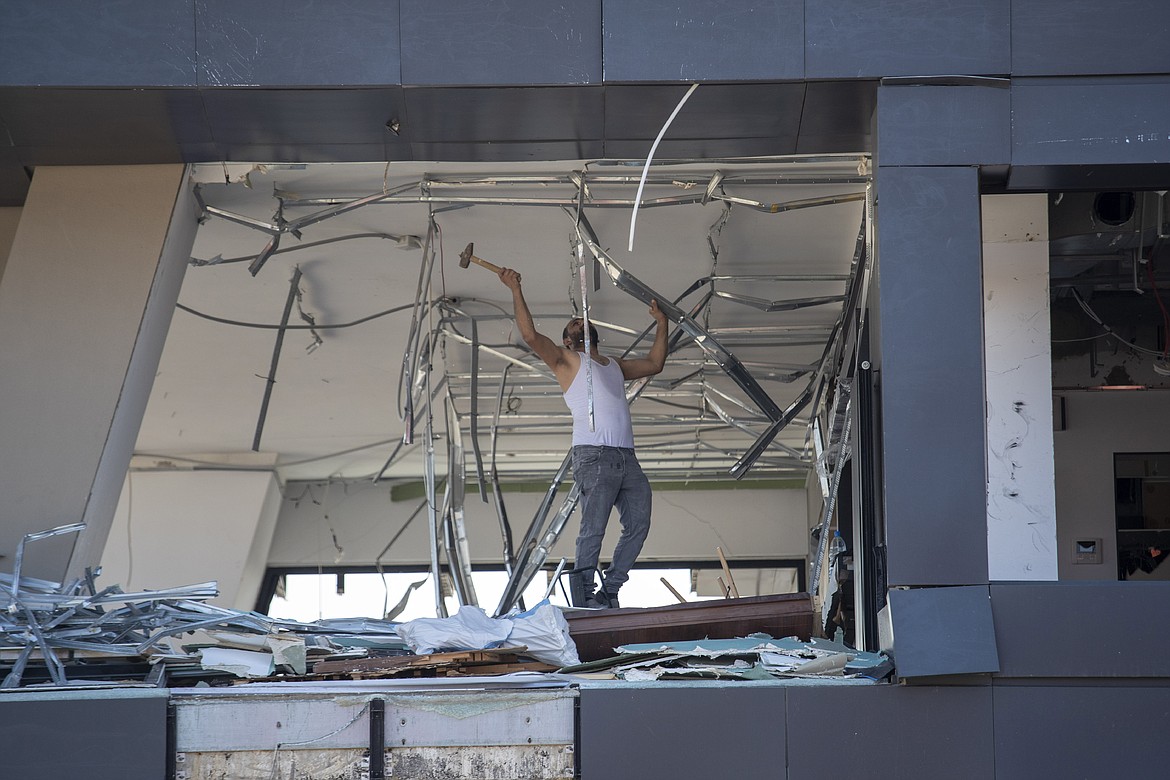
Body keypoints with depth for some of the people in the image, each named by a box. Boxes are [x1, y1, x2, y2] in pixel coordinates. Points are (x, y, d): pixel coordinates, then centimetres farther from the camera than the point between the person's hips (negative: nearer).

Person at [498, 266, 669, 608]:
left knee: (638, 525, -1)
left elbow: (654, 364, 37)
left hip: (627, 458, 6)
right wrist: (516, 290, -7)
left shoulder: (615, 365, 30)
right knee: (593, 529, -13)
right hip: (594, 455, -6)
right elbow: (531, 335, -3)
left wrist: (662, 323, 37)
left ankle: (609, 592, 4)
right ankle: (584, 595, -11)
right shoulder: (566, 359, 11)